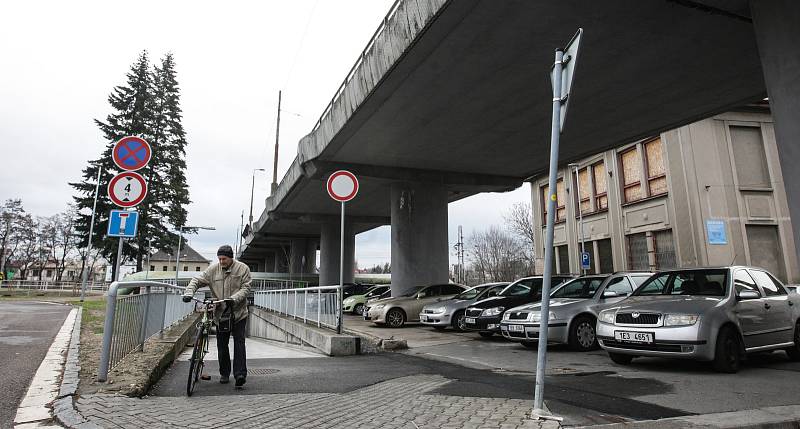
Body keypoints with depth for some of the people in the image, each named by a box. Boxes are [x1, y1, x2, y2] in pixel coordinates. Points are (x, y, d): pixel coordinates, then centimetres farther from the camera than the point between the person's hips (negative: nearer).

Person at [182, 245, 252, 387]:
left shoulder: (243, 269, -4)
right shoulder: (213, 269, 1)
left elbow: (246, 288, -9)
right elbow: (197, 280, 1)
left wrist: (234, 299, -25)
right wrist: (189, 293, -18)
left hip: (238, 313, -3)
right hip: (220, 314, 3)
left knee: (239, 342, -7)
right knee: (222, 345, 10)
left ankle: (240, 374, -7)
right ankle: (224, 373, 24)